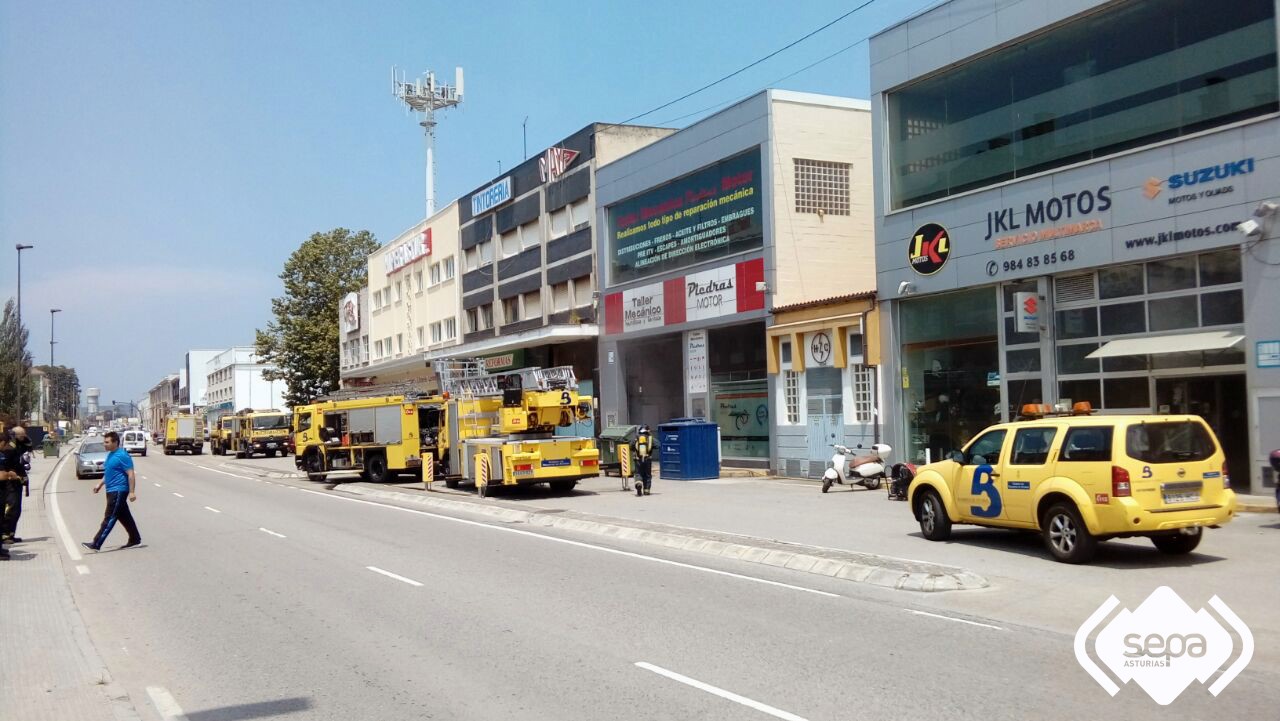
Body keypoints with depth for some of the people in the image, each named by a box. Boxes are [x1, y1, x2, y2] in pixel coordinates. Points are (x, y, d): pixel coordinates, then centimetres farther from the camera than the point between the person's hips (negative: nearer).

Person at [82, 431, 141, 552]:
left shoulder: (122, 456, -17)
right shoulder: (110, 454, 12)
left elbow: (131, 474, -18)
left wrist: (132, 492, -21)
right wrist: (100, 484, 20)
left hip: (118, 491, -10)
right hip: (112, 491, 10)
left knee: (109, 518, -7)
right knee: (124, 517, 15)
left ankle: (96, 544, -8)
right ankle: (135, 539, 24)